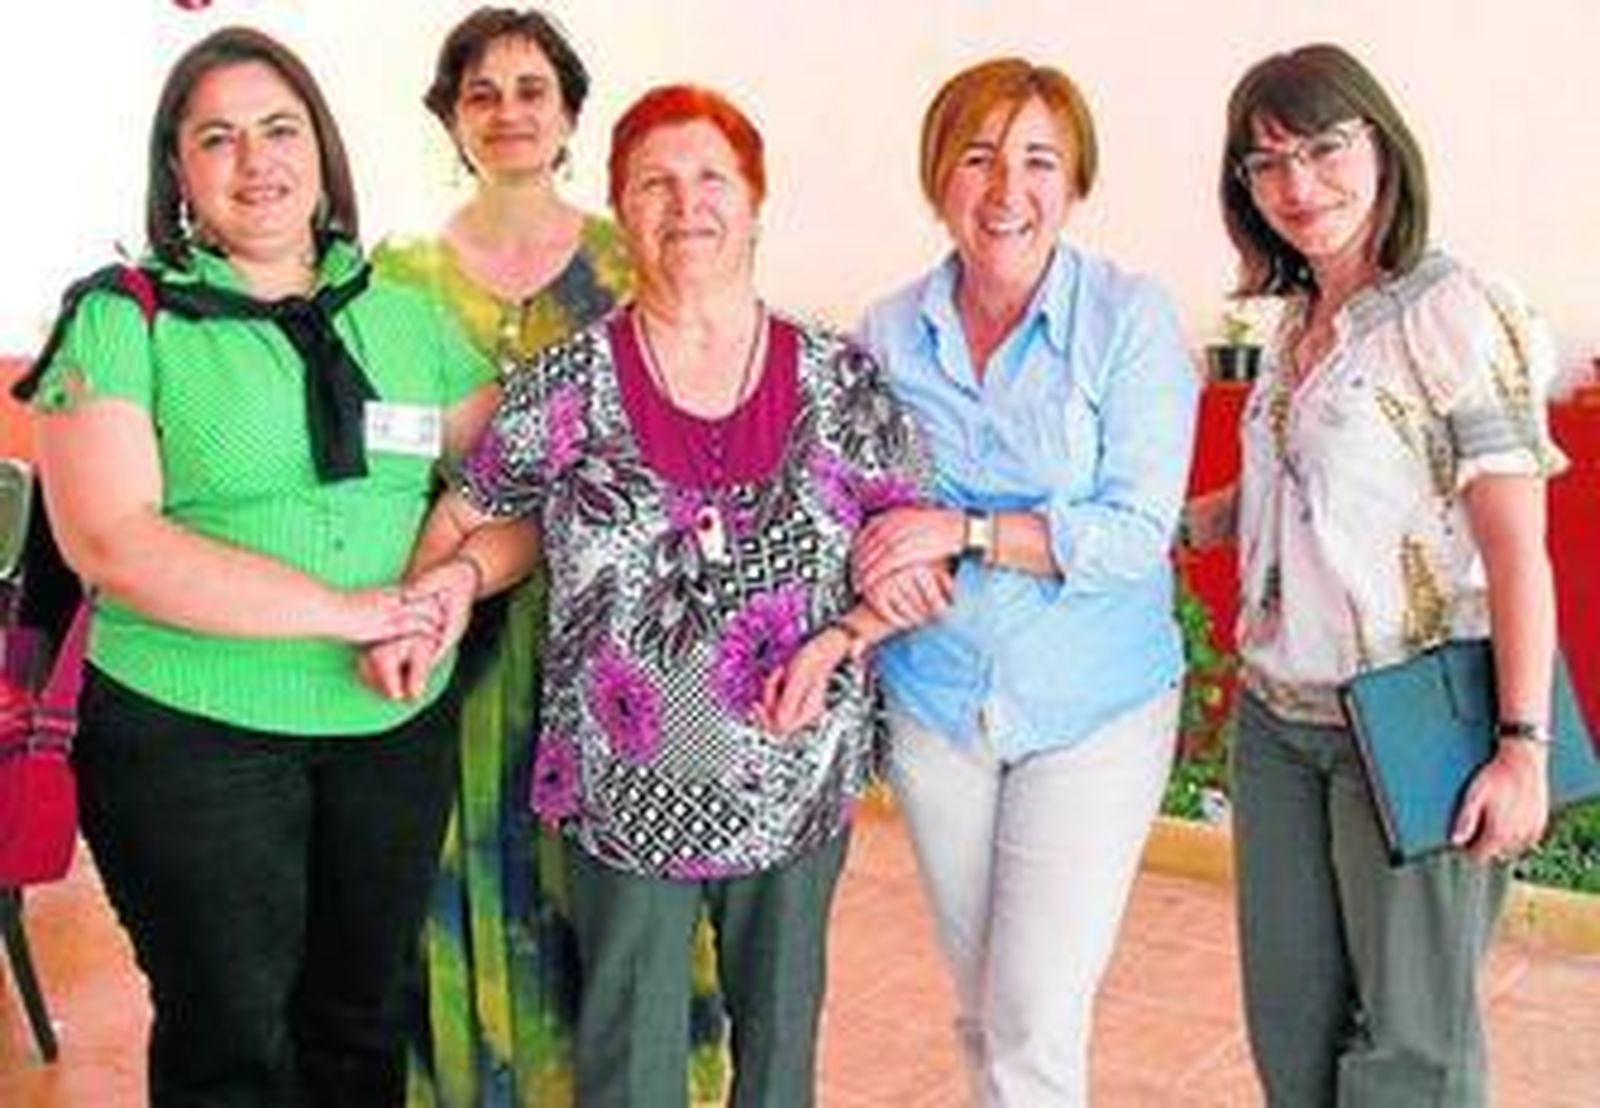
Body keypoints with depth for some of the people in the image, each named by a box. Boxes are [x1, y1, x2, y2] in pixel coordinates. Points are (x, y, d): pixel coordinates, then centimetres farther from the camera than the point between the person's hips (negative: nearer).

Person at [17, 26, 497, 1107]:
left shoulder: (405, 318, 7)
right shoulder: (123, 320, -5)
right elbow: (109, 539, -16)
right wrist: (341, 610, -19)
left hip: (398, 730, 4)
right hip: (191, 737, -4)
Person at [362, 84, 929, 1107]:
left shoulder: (841, 380, -3)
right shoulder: (565, 386, -5)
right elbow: (477, 521, 6)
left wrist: (841, 638, -14)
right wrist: (445, 582, -16)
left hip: (801, 785, 1)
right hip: (626, 792, -1)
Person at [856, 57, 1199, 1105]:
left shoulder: (1130, 317, -11)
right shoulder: (890, 331, 0)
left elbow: (1138, 532, -17)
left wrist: (963, 529, -22)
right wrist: (883, 559, -13)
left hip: (1096, 710, -4)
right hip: (936, 700, 4)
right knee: (982, 1013, 17)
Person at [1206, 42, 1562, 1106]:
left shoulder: (1456, 312, -12)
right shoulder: (1298, 324, 10)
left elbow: (1518, 544, -15)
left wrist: (1525, 743, -19)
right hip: (1279, 718, 7)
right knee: (1290, 1017, 15)